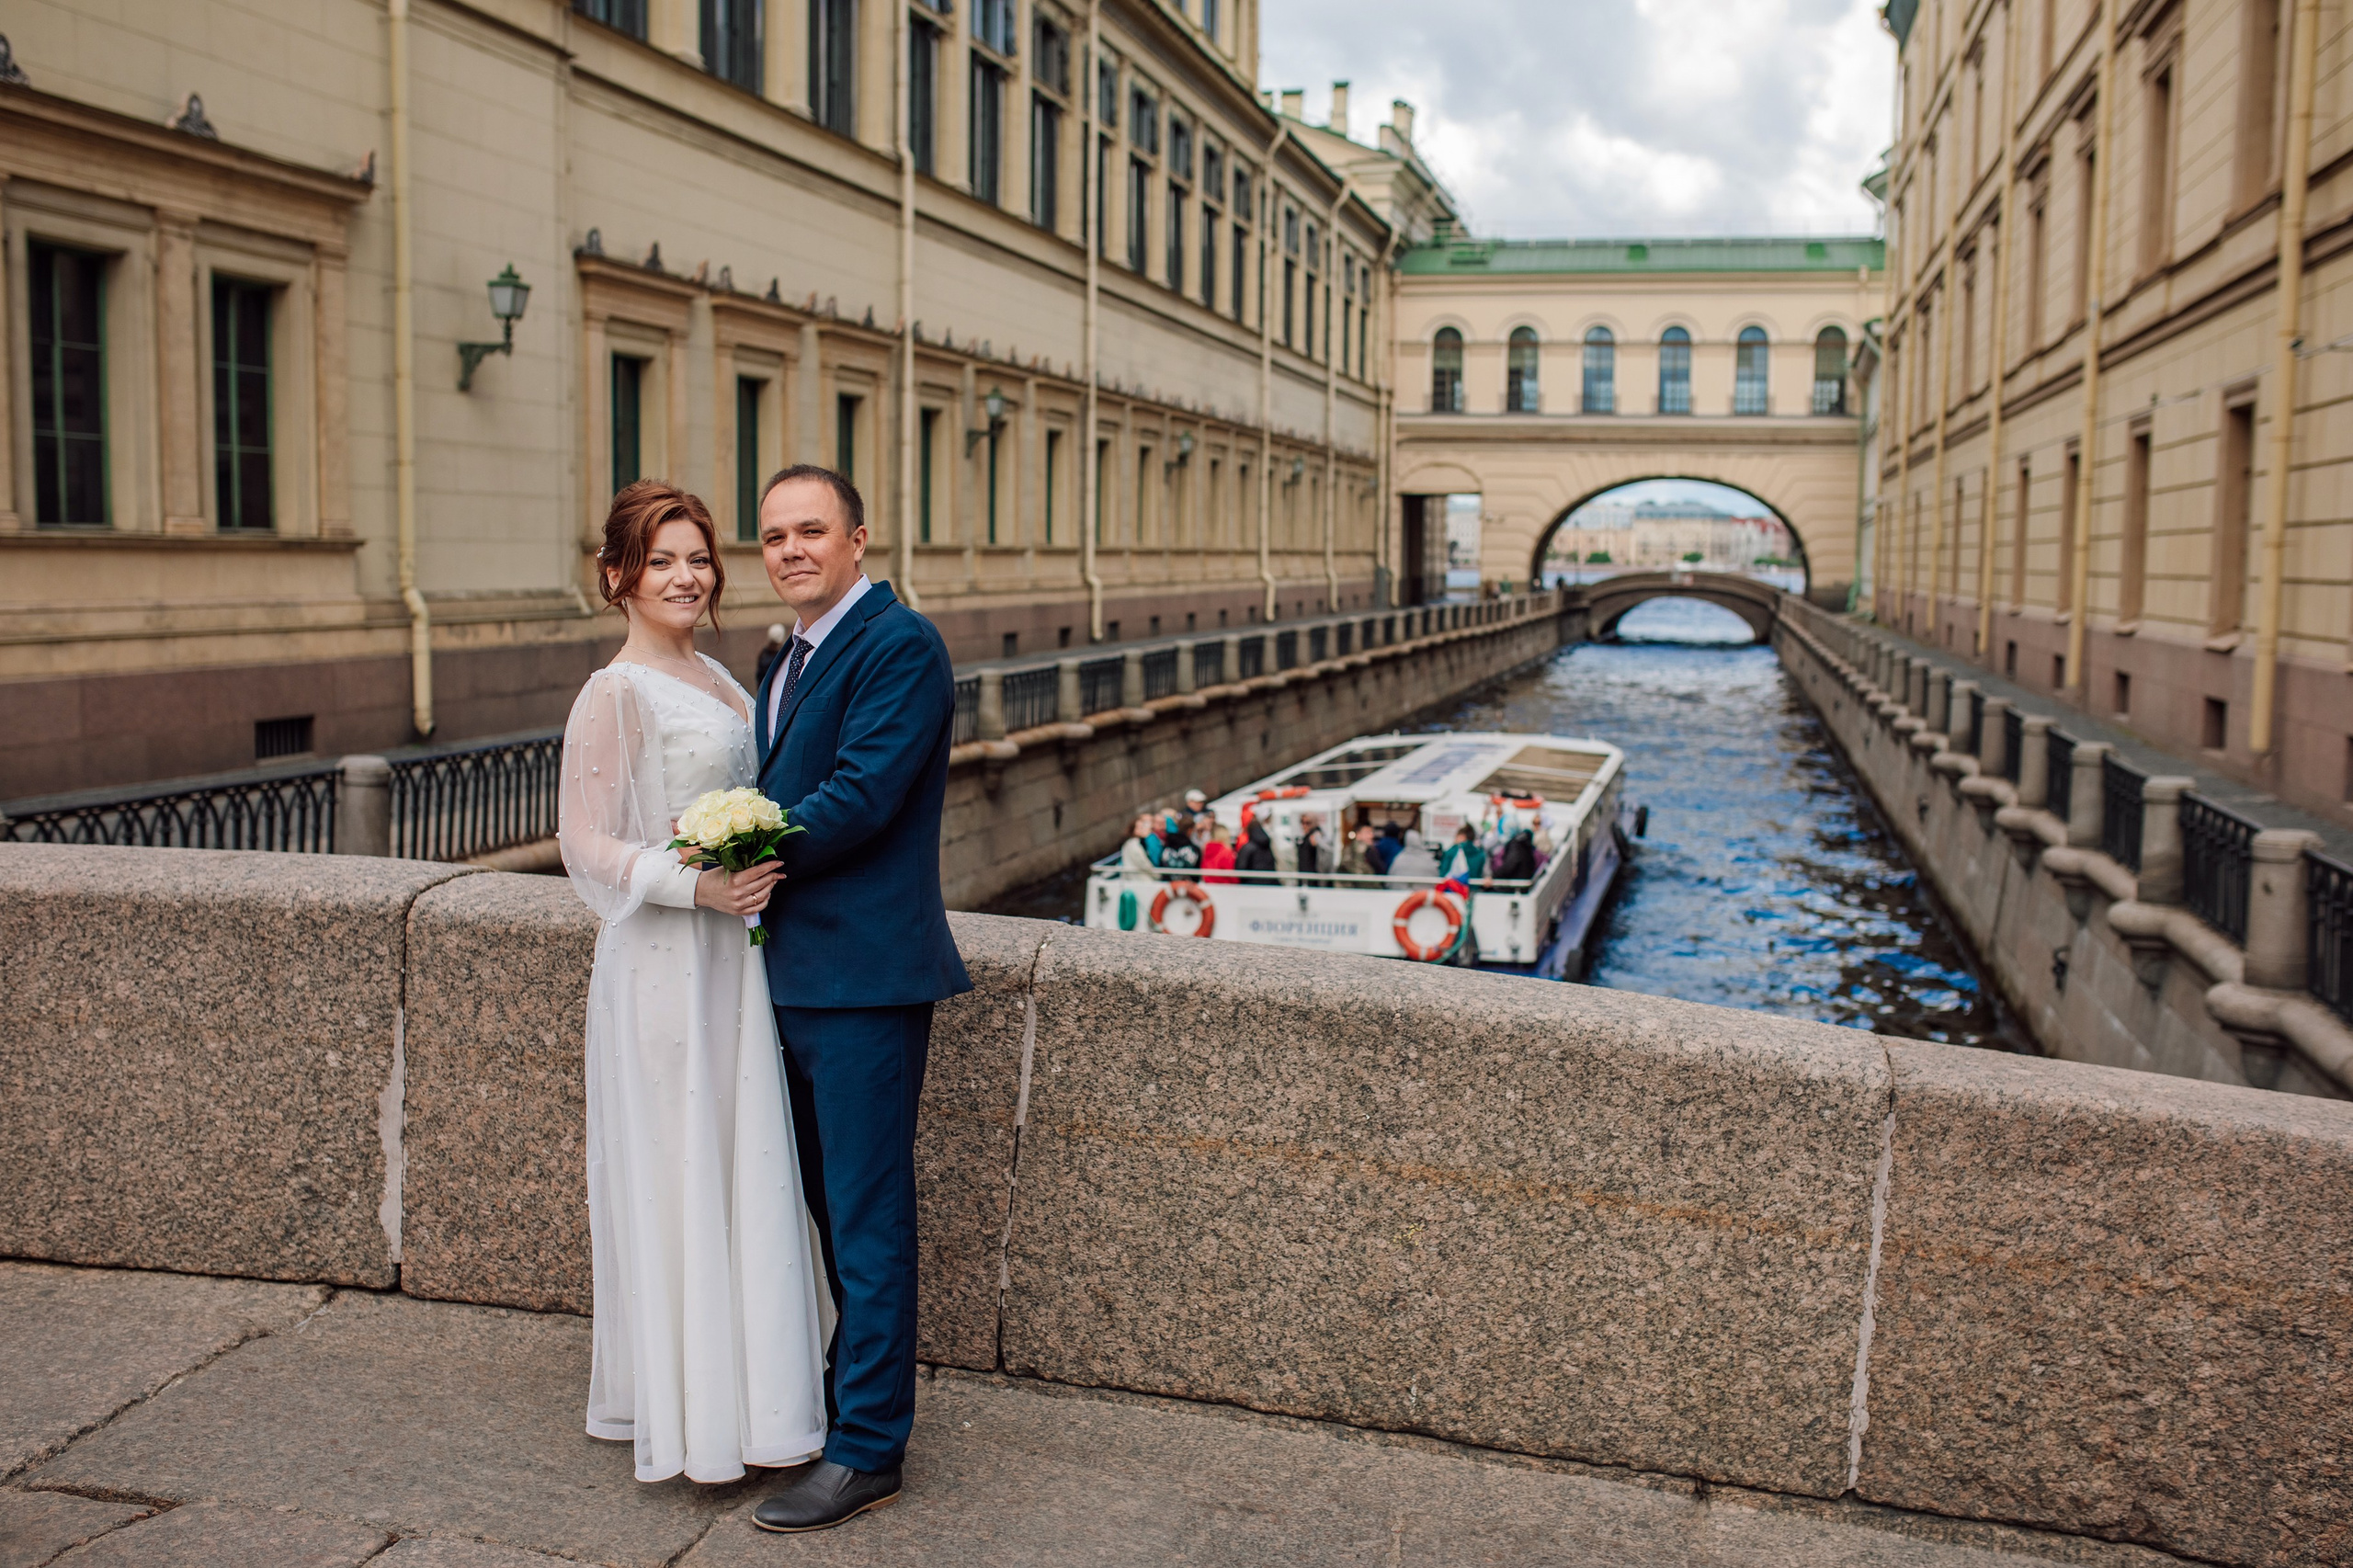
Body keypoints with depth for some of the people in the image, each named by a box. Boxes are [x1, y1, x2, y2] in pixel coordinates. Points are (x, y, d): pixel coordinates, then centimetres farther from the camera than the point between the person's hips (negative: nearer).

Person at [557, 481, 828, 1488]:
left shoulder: (713, 678, 12)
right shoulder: (614, 695, -13)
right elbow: (587, 845, -15)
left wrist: (766, 867, 6)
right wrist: (699, 884, -24)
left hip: (729, 955, 8)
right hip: (660, 962, -8)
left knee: (736, 1167, 14)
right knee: (675, 1171, 1)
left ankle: (736, 1388, 28)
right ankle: (682, 1415, 15)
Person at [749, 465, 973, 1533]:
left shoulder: (899, 645, -13)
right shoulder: (795, 656, 17)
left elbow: (859, 796, -20)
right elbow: (784, 797, 17)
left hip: (864, 973, -9)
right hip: (797, 970, 9)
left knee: (866, 1213, 0)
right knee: (833, 1202, 20)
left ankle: (865, 1448, 10)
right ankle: (858, 1379, 37)